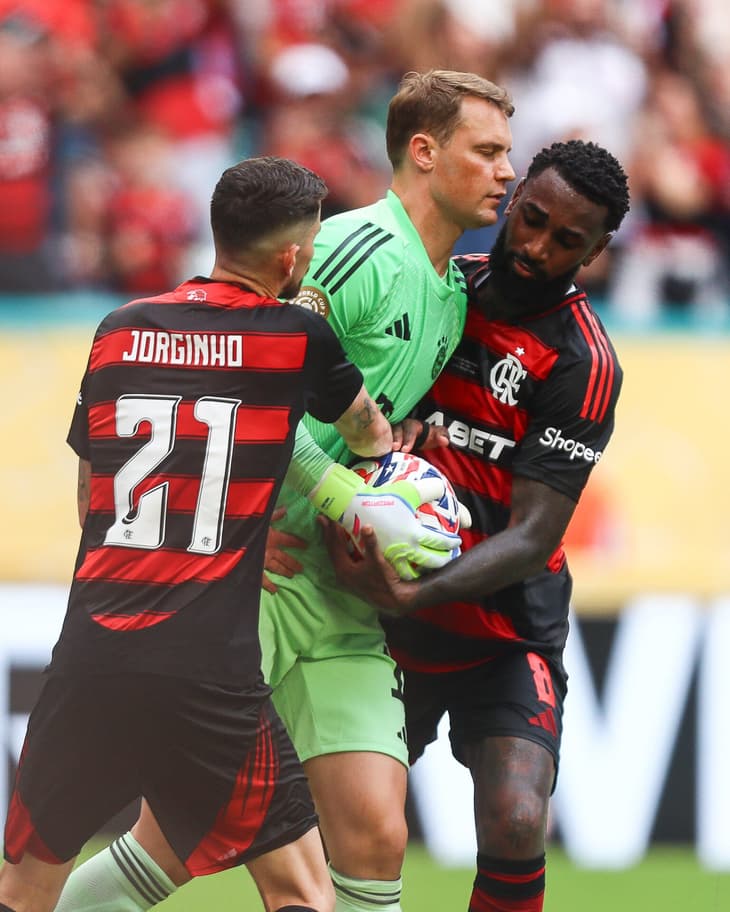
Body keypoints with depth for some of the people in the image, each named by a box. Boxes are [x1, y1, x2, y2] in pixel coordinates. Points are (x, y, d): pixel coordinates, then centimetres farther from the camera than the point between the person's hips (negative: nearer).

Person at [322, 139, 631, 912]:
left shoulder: (581, 364, -14)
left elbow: (533, 536, -19)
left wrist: (414, 593, -33)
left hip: (501, 638, -4)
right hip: (387, 624, 4)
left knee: (514, 829, -23)